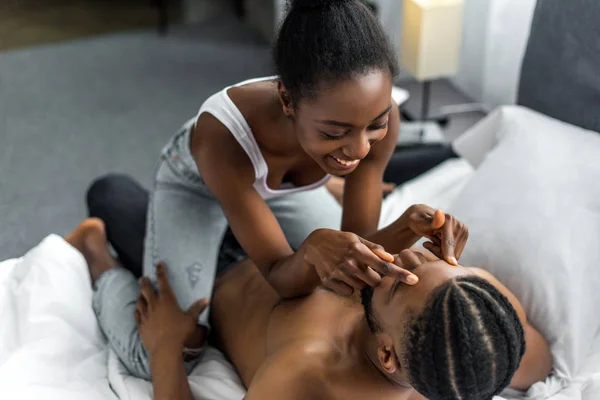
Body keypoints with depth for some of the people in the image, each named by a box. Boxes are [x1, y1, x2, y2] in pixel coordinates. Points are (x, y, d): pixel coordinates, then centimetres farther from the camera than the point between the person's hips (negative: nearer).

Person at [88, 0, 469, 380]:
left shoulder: (378, 115, -34)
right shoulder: (221, 134, -44)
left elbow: (358, 244, -26)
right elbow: (279, 277, -37)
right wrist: (312, 250, -59)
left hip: (285, 187, 4)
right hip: (197, 185, -3)